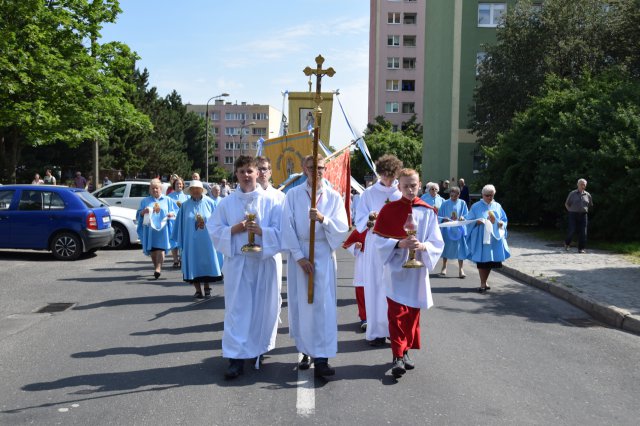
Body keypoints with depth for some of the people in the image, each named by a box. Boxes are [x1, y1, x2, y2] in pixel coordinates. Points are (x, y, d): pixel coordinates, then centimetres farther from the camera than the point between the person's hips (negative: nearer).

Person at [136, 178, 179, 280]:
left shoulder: (167, 200, 12)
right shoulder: (145, 201, 16)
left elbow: (176, 211, 10)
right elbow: (139, 214, 12)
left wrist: (171, 214, -12)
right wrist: (143, 212, -11)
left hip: (162, 228, -2)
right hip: (150, 228, 2)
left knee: (160, 248, -14)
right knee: (152, 249, 3)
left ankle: (158, 268, -22)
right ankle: (156, 268, 16)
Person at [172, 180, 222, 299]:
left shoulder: (209, 203, 0)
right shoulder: (185, 205, 2)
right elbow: (181, 223, 5)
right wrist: (180, 240, 3)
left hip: (206, 240, 0)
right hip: (191, 240, 1)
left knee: (206, 262, 4)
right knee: (194, 263, 3)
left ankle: (207, 289, 17)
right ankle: (198, 290, 11)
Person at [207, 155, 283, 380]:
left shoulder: (270, 202, 0)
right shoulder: (227, 203, 4)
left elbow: (280, 232, -2)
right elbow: (214, 230, 5)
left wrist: (260, 230, -18)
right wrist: (234, 229, -12)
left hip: (263, 262, 0)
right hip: (236, 262, 0)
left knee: (262, 307, 8)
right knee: (237, 308, 0)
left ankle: (259, 349, 27)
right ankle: (236, 357, 3)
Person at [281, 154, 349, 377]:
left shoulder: (333, 197, 3)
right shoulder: (293, 195, 1)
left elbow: (342, 228, -3)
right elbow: (288, 227, -4)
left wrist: (323, 218, -21)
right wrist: (299, 256, -11)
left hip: (324, 254, 0)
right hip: (299, 253, 0)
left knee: (323, 304, -6)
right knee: (301, 303, 4)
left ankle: (321, 359, -7)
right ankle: (306, 351, 18)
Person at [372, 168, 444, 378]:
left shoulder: (428, 212, 1)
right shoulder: (389, 209, -3)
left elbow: (437, 242, 0)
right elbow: (379, 239, -5)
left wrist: (423, 246, -20)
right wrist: (400, 244, -20)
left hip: (417, 271, 3)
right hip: (395, 269, -2)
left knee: (413, 313, 11)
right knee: (397, 313, -9)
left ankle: (406, 351, 26)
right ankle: (398, 357, -6)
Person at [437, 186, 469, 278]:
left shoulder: (462, 203, 2)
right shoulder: (445, 203, 1)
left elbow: (467, 215, 3)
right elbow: (438, 216, 1)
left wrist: (463, 217, -19)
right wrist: (444, 219, -20)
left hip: (459, 229, 0)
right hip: (447, 229, 1)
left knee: (460, 247, -3)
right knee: (446, 247, 9)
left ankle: (460, 269, 3)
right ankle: (444, 267, 25)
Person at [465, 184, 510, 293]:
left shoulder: (497, 206, 12)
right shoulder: (476, 206, 3)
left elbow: (504, 219, 16)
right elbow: (469, 220, 2)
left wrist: (501, 223, -7)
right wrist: (476, 221, -18)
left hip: (494, 237, 4)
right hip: (481, 238, -4)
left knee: (491, 260, 7)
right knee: (482, 260, -7)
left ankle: (484, 282, 23)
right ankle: (483, 284, 0)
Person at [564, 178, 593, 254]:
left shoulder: (587, 195, 9)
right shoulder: (572, 194, 3)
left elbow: (590, 205, 22)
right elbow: (566, 204, 11)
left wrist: (584, 209, 11)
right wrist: (570, 211, 1)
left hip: (583, 215, 2)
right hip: (573, 214, -2)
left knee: (582, 232, -3)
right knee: (572, 230, -9)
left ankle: (581, 248, 4)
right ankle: (567, 243, 18)